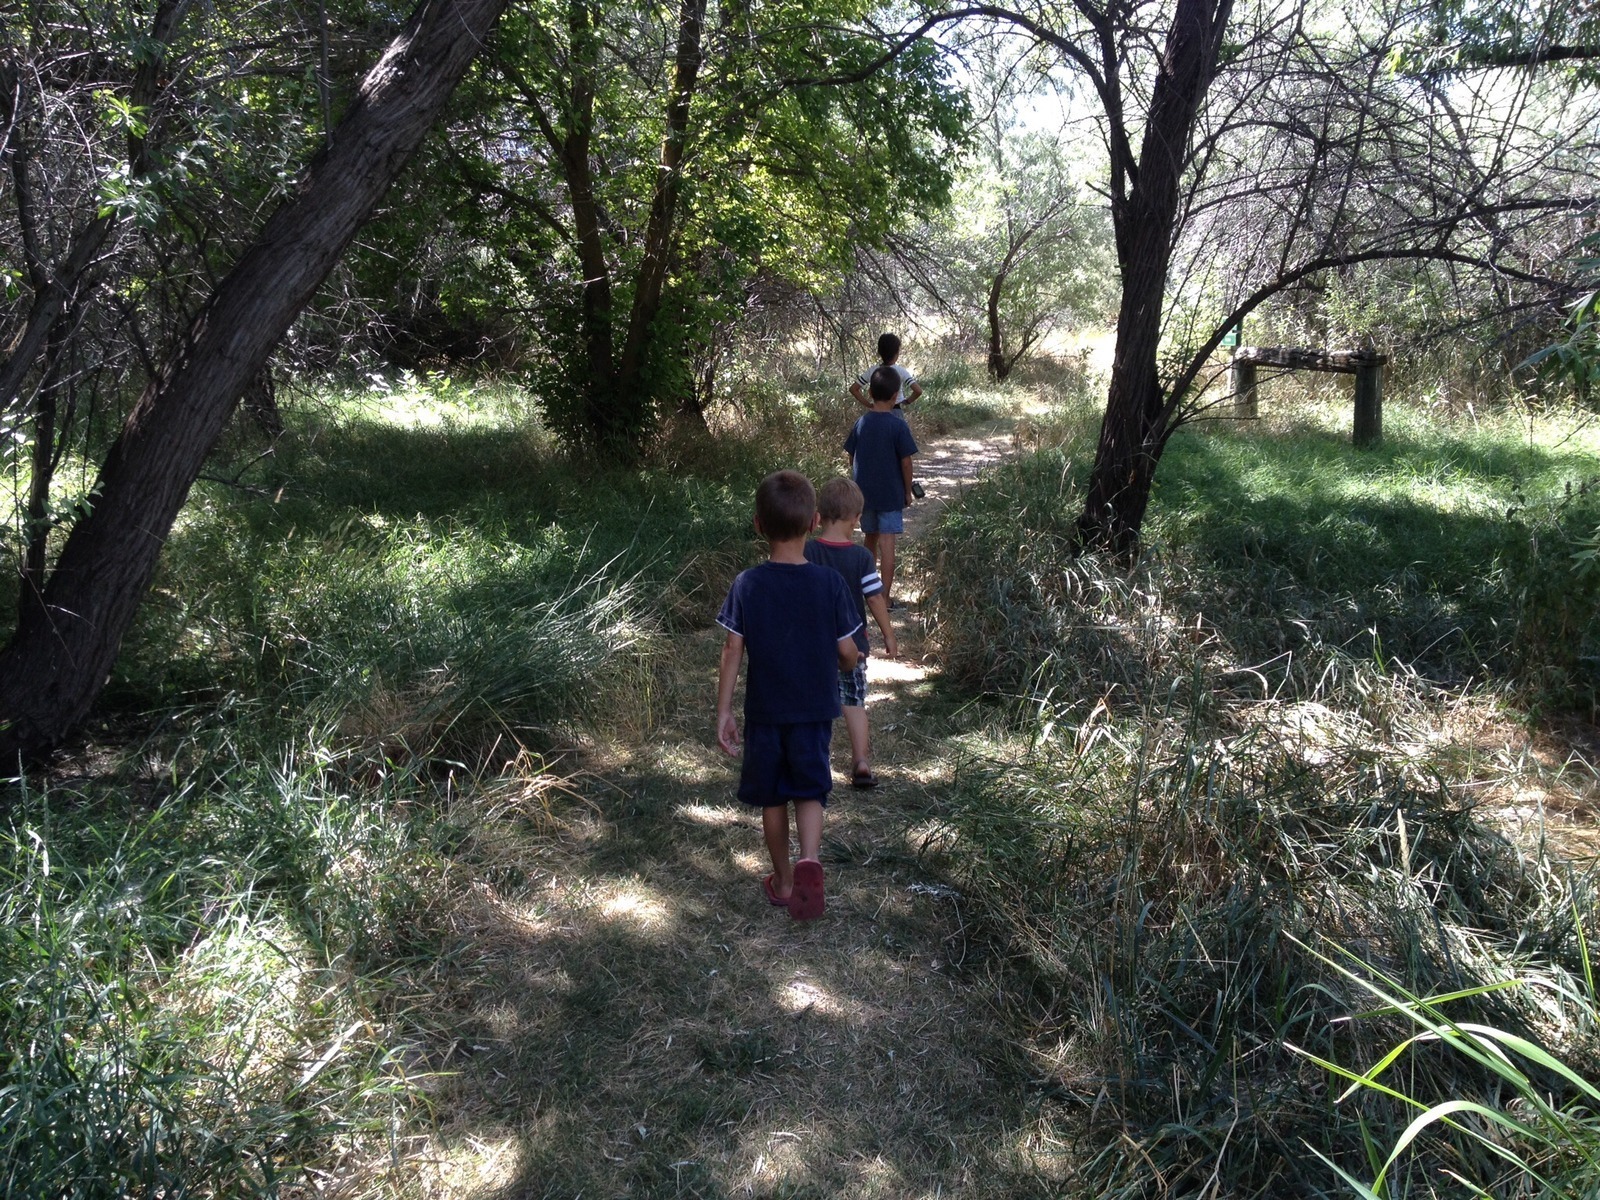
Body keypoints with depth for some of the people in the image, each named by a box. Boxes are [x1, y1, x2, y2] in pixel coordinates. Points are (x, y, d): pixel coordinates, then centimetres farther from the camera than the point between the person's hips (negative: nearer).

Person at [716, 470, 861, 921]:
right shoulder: (830, 583, -12)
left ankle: (784, 881, 28)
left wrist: (723, 713, -3)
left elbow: (732, 653, -10)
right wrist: (847, 665, 16)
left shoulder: (746, 585, -11)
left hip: (764, 711, 1)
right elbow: (847, 652, -8)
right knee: (810, 791, 12)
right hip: (814, 710, 0)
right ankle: (809, 859, -14)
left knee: (772, 798, 16)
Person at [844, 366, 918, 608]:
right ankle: (885, 596, -2)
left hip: (864, 493, 5)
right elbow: (905, 462, -11)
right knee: (887, 544, -3)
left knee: (871, 538, 20)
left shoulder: (860, 424, 0)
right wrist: (908, 491, 1)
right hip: (891, 494, -4)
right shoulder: (898, 426, -13)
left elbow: (852, 459, 5)